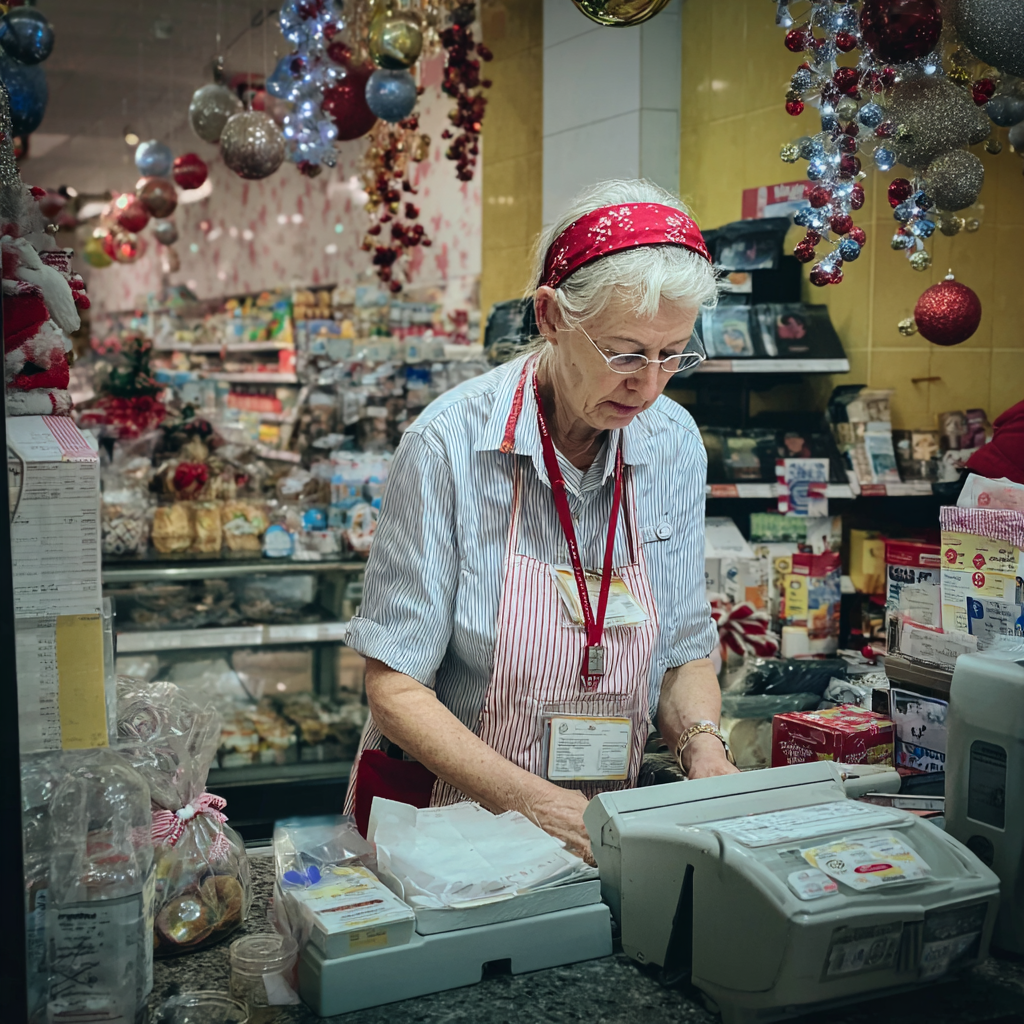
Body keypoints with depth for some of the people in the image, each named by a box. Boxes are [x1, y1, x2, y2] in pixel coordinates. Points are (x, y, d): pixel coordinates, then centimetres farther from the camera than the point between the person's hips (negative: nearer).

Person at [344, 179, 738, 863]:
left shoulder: (674, 446, -1)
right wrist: (538, 803, -20)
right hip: (442, 818, -3)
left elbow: (685, 652, 9)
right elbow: (395, 688, -12)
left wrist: (704, 747, -10)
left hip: (603, 829, 4)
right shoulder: (452, 444, -15)